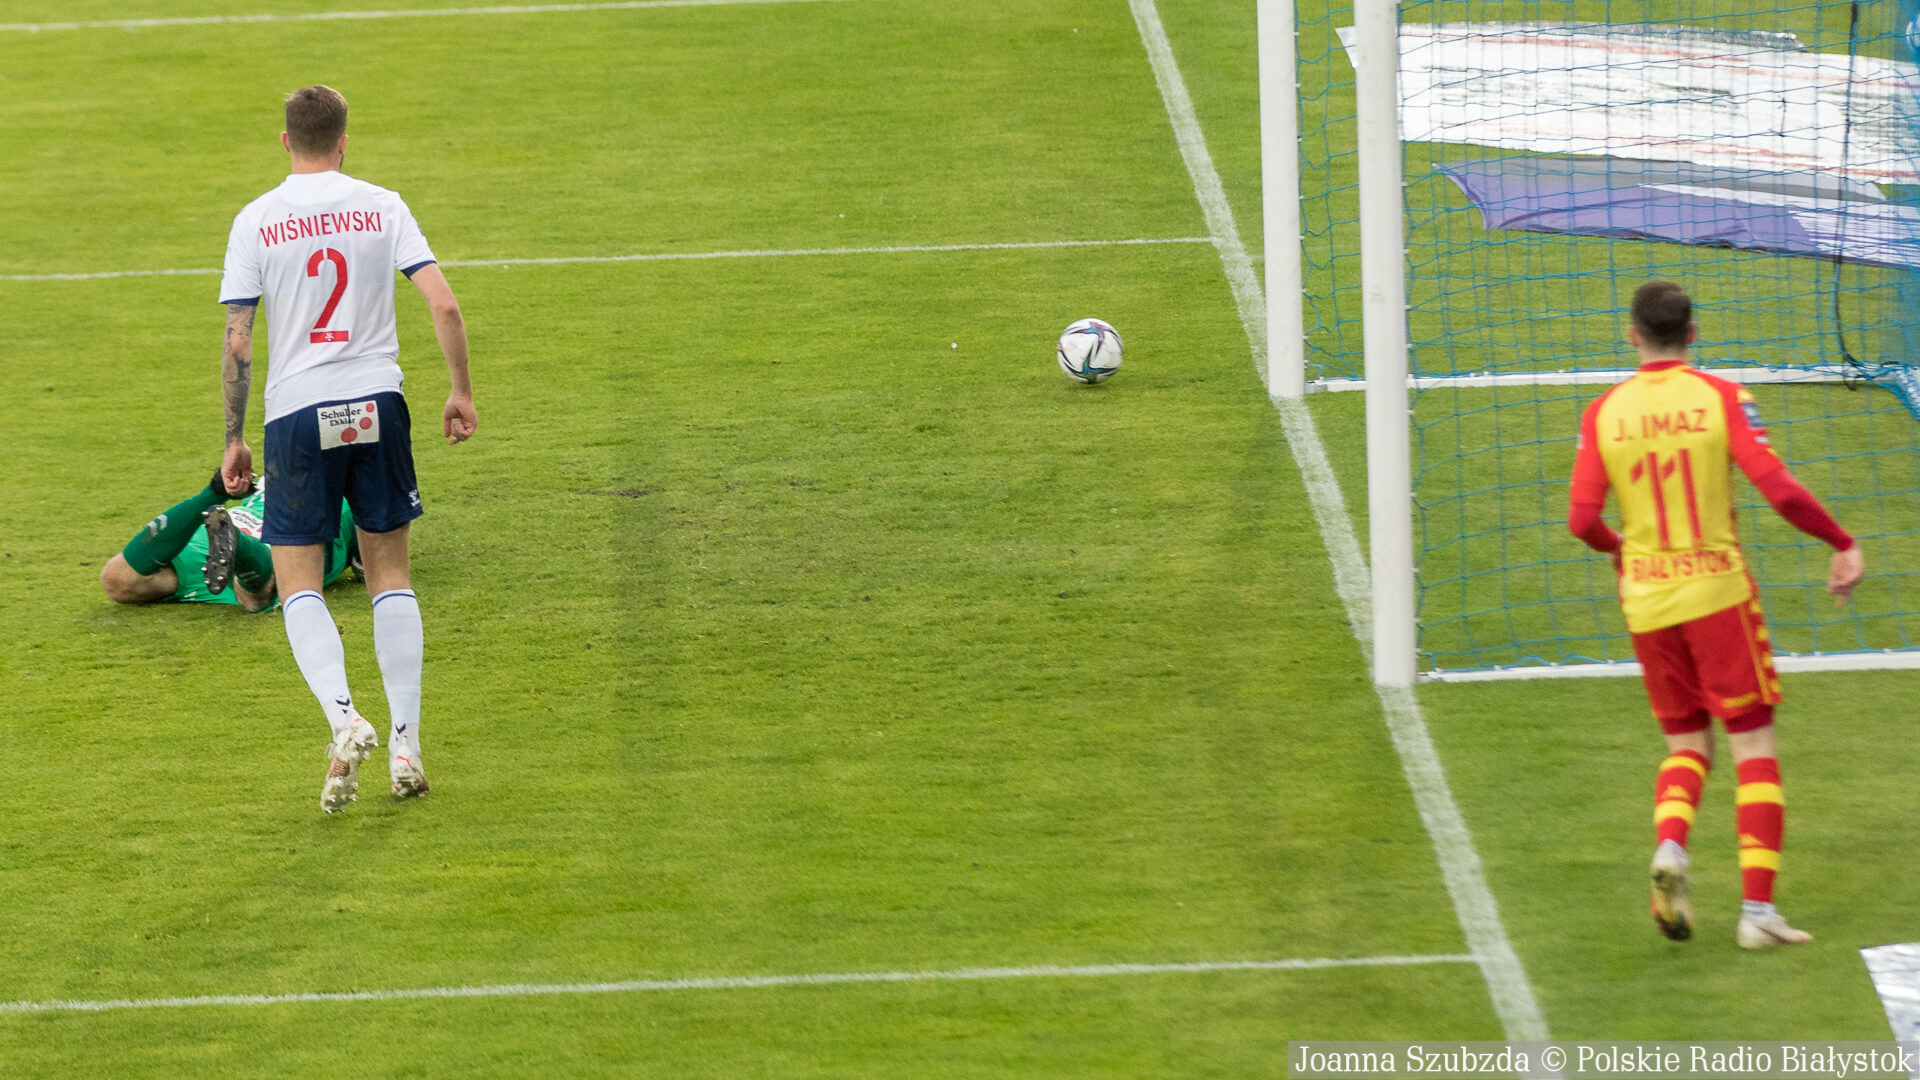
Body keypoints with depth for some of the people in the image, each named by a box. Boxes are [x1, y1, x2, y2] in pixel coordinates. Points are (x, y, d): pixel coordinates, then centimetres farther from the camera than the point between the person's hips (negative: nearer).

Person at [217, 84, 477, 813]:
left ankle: (343, 719, -18)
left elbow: (237, 343, -3)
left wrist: (233, 440, 5)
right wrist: (461, 392, 7)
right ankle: (406, 742, 7)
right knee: (390, 571, 12)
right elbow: (444, 304, -5)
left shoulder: (256, 221, 0)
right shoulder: (381, 207, 3)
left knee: (298, 583, 5)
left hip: (296, 412, -1)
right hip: (376, 400, 2)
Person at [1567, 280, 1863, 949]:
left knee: (1686, 745, 17)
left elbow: (1582, 521, -2)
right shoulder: (1719, 398, -6)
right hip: (1718, 592, -3)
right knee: (1754, 745, 5)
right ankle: (1757, 909, -3)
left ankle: (1669, 846, -13)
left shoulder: (1604, 414, 0)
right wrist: (1843, 544, 0)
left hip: (1647, 599, 3)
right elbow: (1779, 490, -13)